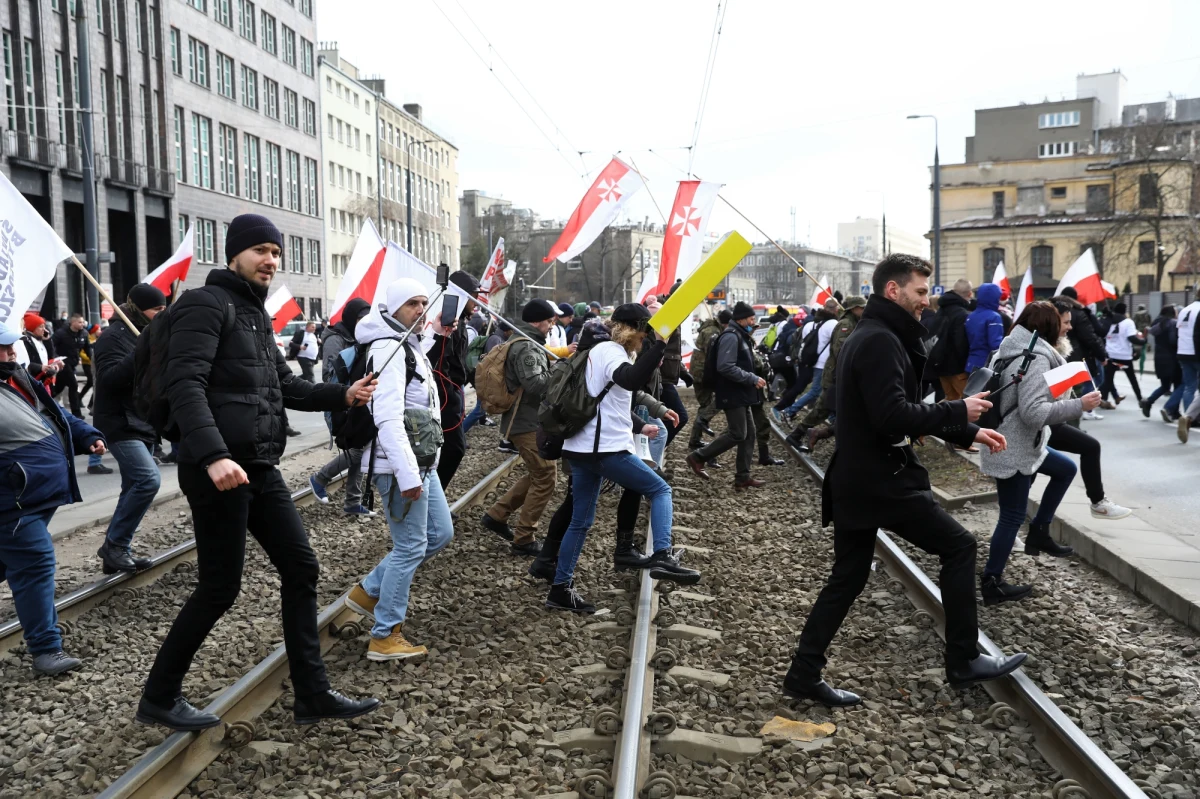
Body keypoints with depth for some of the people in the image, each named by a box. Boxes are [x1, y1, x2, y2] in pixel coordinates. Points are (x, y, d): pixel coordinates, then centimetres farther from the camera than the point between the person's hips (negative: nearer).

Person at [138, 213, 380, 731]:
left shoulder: (256, 316, 20)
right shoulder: (207, 304, -8)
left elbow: (286, 387, 21)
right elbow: (185, 385, -21)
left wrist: (343, 395, 6)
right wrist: (212, 455, -33)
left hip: (260, 470, 9)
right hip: (219, 470, -9)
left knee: (301, 570, 7)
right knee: (220, 588, -1)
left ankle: (312, 695, 15)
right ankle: (159, 698, 20)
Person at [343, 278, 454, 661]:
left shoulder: (410, 346, 18)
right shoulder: (389, 348, -15)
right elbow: (388, 417, -25)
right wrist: (407, 475, -28)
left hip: (421, 461, 10)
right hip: (401, 464, -10)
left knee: (440, 533, 16)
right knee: (410, 546, -4)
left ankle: (370, 591, 26)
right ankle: (385, 637, 8)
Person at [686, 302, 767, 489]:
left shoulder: (740, 336, 16)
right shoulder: (731, 336, -17)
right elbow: (726, 367, -26)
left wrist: (753, 379, 9)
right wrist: (753, 379, -22)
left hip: (740, 393, 10)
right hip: (733, 394, -10)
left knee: (749, 433, 9)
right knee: (737, 434, -8)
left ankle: (743, 476, 13)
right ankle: (698, 456, 3)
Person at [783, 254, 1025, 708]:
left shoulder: (866, 337, 17)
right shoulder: (882, 341, -17)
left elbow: (900, 411, 20)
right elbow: (894, 418, -27)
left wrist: (967, 433, 17)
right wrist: (959, 411, -15)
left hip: (855, 480, 10)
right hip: (883, 481, -10)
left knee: (846, 580, 13)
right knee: (958, 546, 5)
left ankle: (804, 675, 16)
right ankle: (963, 662, 15)